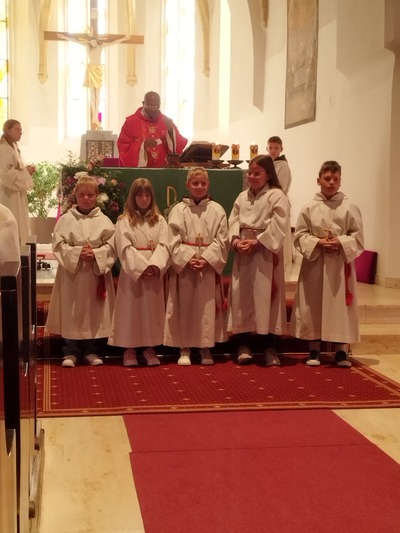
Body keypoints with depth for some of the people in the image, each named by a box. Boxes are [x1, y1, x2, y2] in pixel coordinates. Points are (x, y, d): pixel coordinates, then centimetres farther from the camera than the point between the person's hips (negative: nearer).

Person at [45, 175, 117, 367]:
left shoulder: (104, 221, 3)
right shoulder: (65, 219, 1)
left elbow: (111, 246, -2)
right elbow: (58, 245, -5)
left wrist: (95, 254, -17)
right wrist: (77, 253, -17)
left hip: (97, 273, 1)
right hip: (71, 272, -1)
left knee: (95, 312, 7)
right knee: (71, 313, 2)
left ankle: (91, 351, 20)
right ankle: (70, 352, 14)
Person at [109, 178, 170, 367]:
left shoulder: (159, 220, 9)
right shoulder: (124, 221, 2)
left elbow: (163, 246, -2)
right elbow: (125, 248, -8)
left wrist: (154, 265, -19)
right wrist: (141, 267, -18)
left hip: (154, 271, 2)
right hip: (132, 271, -2)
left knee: (152, 309, 5)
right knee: (131, 309, 1)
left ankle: (150, 348, 15)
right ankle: (130, 349, 9)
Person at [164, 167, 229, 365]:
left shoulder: (217, 210, 6)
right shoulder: (178, 210, 4)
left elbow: (221, 240, 0)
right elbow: (174, 241, -3)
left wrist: (206, 259, -13)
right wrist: (188, 259, -15)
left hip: (210, 267, 1)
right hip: (183, 266, -1)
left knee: (208, 308, 3)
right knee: (185, 307, 2)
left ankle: (206, 348, 14)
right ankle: (184, 349, 11)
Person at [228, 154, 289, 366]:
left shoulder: (277, 196, -4)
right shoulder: (242, 197, 14)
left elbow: (278, 227, -13)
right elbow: (233, 221, 7)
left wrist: (257, 242, -18)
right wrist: (236, 240, -11)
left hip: (266, 255, -5)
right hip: (243, 254, 5)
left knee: (266, 297, -4)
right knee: (241, 297, 4)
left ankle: (269, 348, 6)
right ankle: (243, 345, 13)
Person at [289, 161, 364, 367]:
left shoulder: (349, 208, 1)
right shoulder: (309, 208, 1)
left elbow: (358, 236, 0)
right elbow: (300, 236, 1)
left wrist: (340, 242, -16)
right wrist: (317, 243, -14)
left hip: (340, 265, 0)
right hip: (314, 263, 0)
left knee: (340, 306, 2)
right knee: (313, 307, 4)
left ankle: (341, 350, 13)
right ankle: (314, 350, 16)